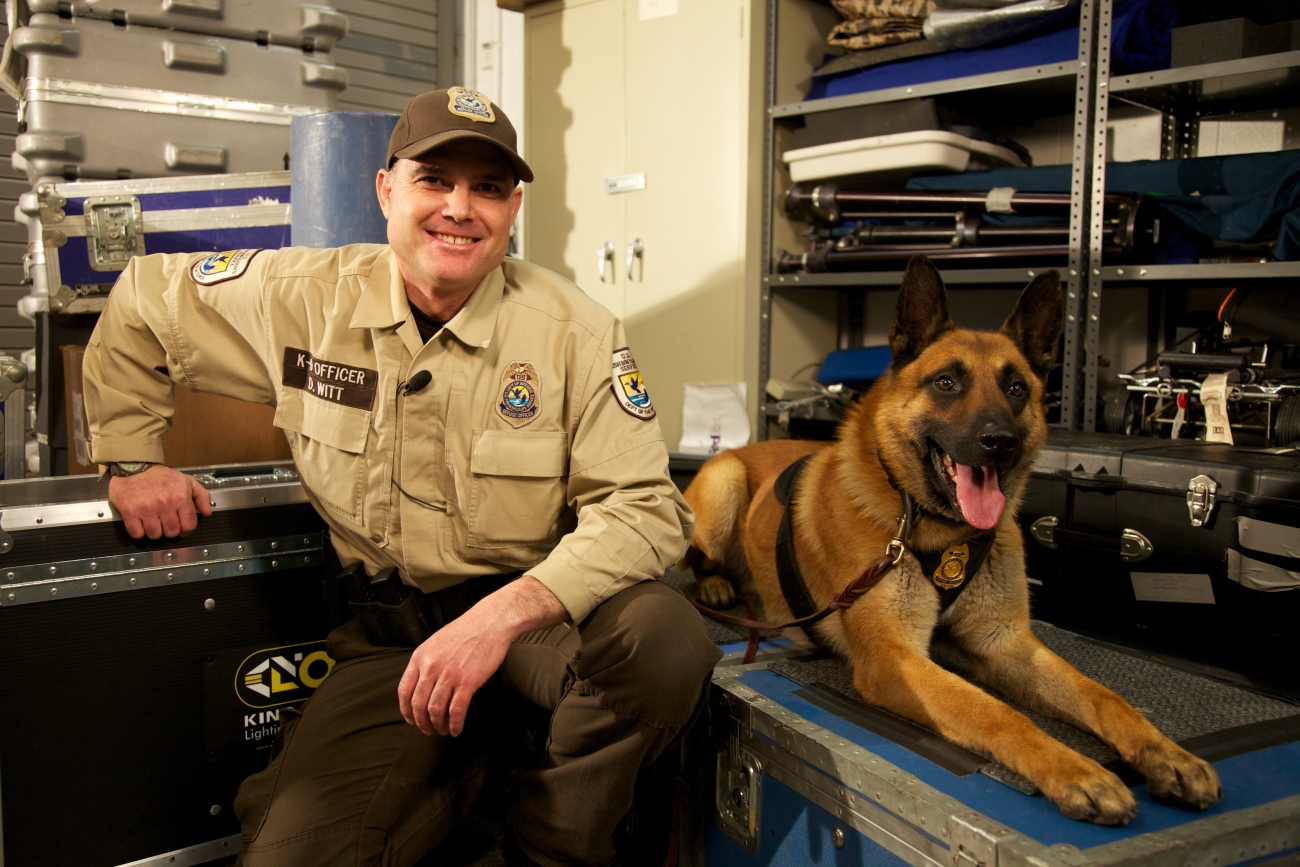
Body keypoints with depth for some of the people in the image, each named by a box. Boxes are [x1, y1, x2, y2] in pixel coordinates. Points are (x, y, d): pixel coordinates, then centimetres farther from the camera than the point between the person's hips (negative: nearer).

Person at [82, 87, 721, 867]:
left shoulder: (575, 331, -11)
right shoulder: (306, 298, -3)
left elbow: (643, 508, -18)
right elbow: (140, 306, 15)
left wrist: (505, 614, -31)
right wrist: (132, 458, 10)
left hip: (538, 606, 0)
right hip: (390, 629, 1)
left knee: (664, 635, -33)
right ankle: (465, 782, 11)